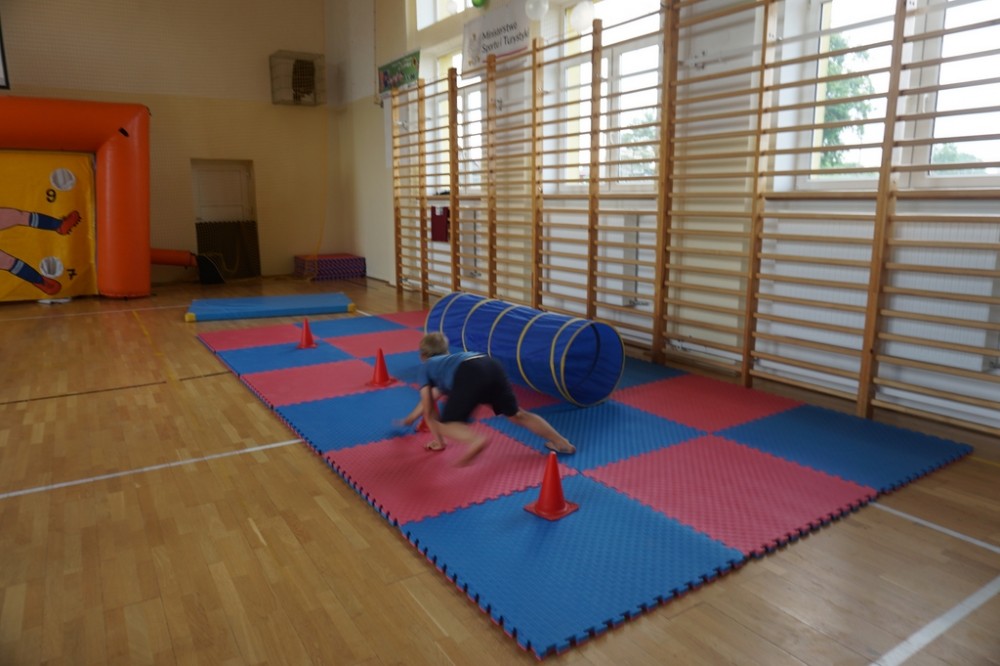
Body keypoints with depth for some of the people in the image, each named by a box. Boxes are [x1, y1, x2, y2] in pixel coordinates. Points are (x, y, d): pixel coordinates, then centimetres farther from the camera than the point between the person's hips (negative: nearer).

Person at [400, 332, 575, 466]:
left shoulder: (426, 366, 30)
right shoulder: (449, 360, 46)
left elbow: (428, 409, 25)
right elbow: (431, 398, 59)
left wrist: (439, 441, 32)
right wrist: (411, 418, 71)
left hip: (470, 375, -6)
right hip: (492, 365, 6)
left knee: (446, 425, 6)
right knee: (517, 414, 22)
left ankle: (476, 439, -24)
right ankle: (561, 442, 22)